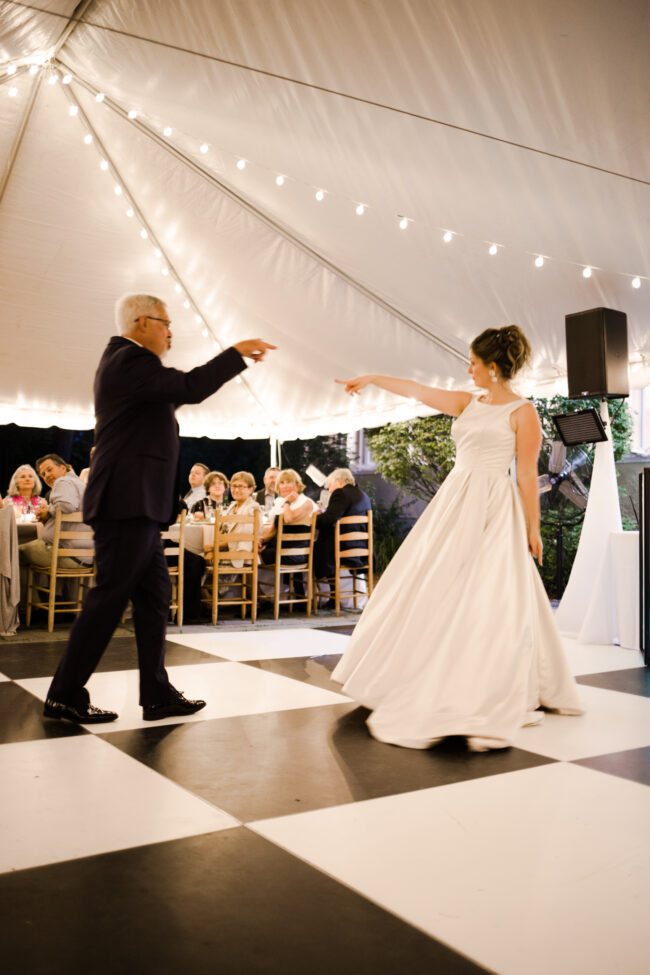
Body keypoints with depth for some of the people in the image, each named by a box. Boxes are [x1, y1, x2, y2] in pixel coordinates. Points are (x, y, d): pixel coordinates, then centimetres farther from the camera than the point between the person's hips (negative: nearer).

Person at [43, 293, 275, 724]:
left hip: (136, 503, 11)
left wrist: (234, 360, 20)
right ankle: (65, 696, 6)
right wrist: (238, 351, -11)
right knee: (110, 598, -4)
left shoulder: (124, 360, 21)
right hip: (129, 502, -11)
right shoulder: (131, 360, -12)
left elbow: (175, 392, 24)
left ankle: (157, 695, 15)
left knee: (155, 597, 10)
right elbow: (191, 388, -22)